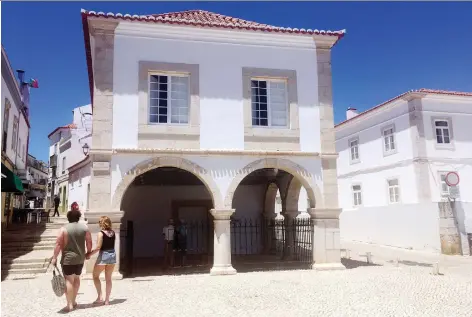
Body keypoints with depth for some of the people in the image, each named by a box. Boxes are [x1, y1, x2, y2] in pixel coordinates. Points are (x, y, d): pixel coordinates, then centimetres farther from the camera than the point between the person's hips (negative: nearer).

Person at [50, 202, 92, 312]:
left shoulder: (64, 229, -8)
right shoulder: (84, 227, 0)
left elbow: (58, 244, -11)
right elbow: (89, 242, 4)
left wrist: (54, 257, -4)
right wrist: (88, 253, 19)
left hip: (68, 258, -4)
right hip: (80, 258, 4)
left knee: (69, 280, 0)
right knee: (76, 278, 19)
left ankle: (70, 305, 0)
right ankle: (73, 301, 29)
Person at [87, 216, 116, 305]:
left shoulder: (101, 233, -13)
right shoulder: (113, 233, 4)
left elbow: (98, 247, -16)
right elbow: (111, 243, 10)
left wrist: (89, 254, -8)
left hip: (103, 255, -6)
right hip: (112, 255, 6)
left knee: (95, 276, 13)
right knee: (108, 278, 12)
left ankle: (100, 297, 5)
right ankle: (107, 299, 16)